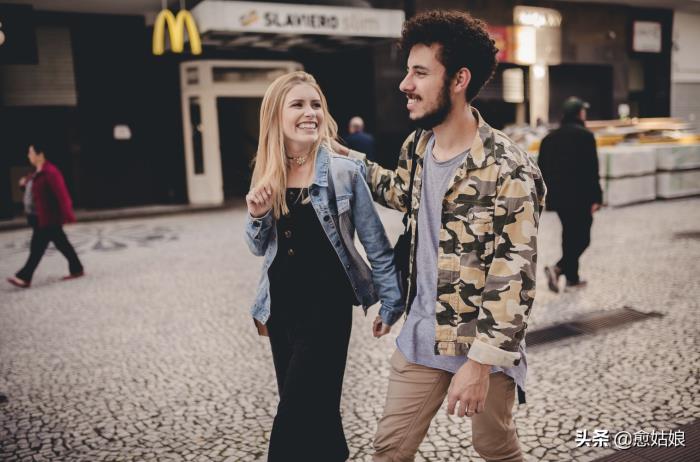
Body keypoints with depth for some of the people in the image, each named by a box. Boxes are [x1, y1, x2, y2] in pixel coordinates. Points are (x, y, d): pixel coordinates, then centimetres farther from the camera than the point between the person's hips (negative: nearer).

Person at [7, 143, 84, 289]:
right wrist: (26, 183, 12)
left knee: (37, 248, -5)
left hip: (48, 218, -10)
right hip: (38, 217, 10)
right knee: (61, 243, 14)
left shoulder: (50, 172, -19)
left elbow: (61, 195, -23)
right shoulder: (38, 172, 12)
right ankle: (77, 269, 22)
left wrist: (67, 216, -24)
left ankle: (24, 278, -1)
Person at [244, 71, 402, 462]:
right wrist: (258, 215, -10)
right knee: (316, 410, 19)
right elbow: (259, 248, 9)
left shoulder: (344, 171, -12)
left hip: (327, 306, -5)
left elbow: (376, 245, -7)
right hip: (281, 306, 5)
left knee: (296, 418, 0)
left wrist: (391, 303, -6)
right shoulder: (267, 177, 1)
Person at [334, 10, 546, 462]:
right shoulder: (416, 148, 1)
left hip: (485, 344, -5)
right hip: (421, 336, 5)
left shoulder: (508, 169, -21)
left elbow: (514, 277, -21)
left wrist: (480, 363, -22)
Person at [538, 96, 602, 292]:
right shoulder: (584, 136, -9)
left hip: (558, 196, 7)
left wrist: (546, 195, 16)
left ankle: (572, 278, 19)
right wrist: (596, 197, -11)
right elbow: (591, 170, -14)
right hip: (580, 196, -6)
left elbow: (542, 169, 11)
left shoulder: (550, 137, 10)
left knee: (569, 235, 16)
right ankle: (558, 268, -15)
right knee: (582, 238, 2)